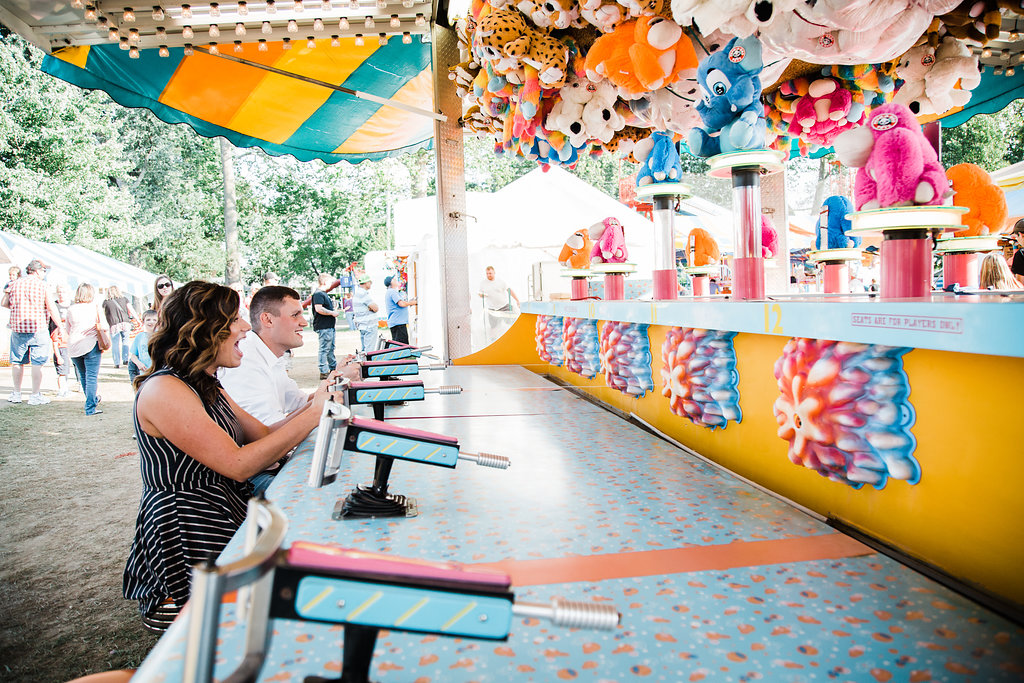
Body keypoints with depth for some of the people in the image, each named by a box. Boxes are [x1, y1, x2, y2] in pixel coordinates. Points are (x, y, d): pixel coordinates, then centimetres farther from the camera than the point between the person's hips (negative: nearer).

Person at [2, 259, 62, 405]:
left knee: (17, 362, 13)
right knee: (37, 364, 0)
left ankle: (17, 394, 21)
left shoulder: (15, 284, 7)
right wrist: (60, 326, 1)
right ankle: (35, 396, 2)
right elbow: (52, 309, -6)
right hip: (38, 328, -4)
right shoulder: (42, 285, -5)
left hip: (17, 328, 4)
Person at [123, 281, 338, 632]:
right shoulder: (163, 390, -18)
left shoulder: (206, 388, 13)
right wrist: (313, 415, -21)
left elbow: (264, 436, 8)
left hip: (226, 517, 9)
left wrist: (316, 402, -6)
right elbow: (239, 465, -23)